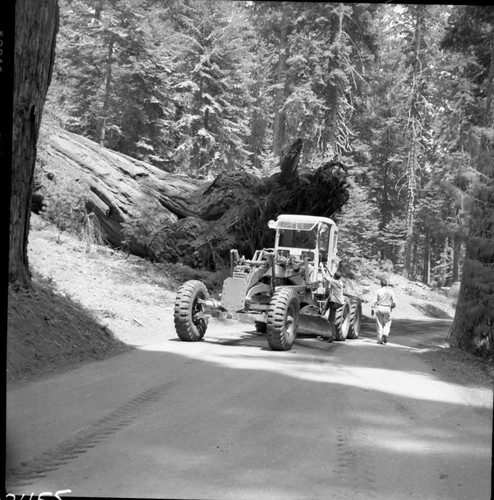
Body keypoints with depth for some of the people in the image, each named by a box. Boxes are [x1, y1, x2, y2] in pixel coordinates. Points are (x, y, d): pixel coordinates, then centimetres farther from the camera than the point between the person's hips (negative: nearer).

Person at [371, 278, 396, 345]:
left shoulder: (378, 291, -4)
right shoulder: (391, 291, 0)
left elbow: (375, 301, -6)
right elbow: (393, 302, 3)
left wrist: (372, 309, 1)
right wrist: (392, 307, 22)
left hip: (379, 308, 0)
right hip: (387, 309, 0)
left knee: (379, 324, 7)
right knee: (387, 324, 10)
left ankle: (380, 340, 8)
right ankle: (385, 335, -16)